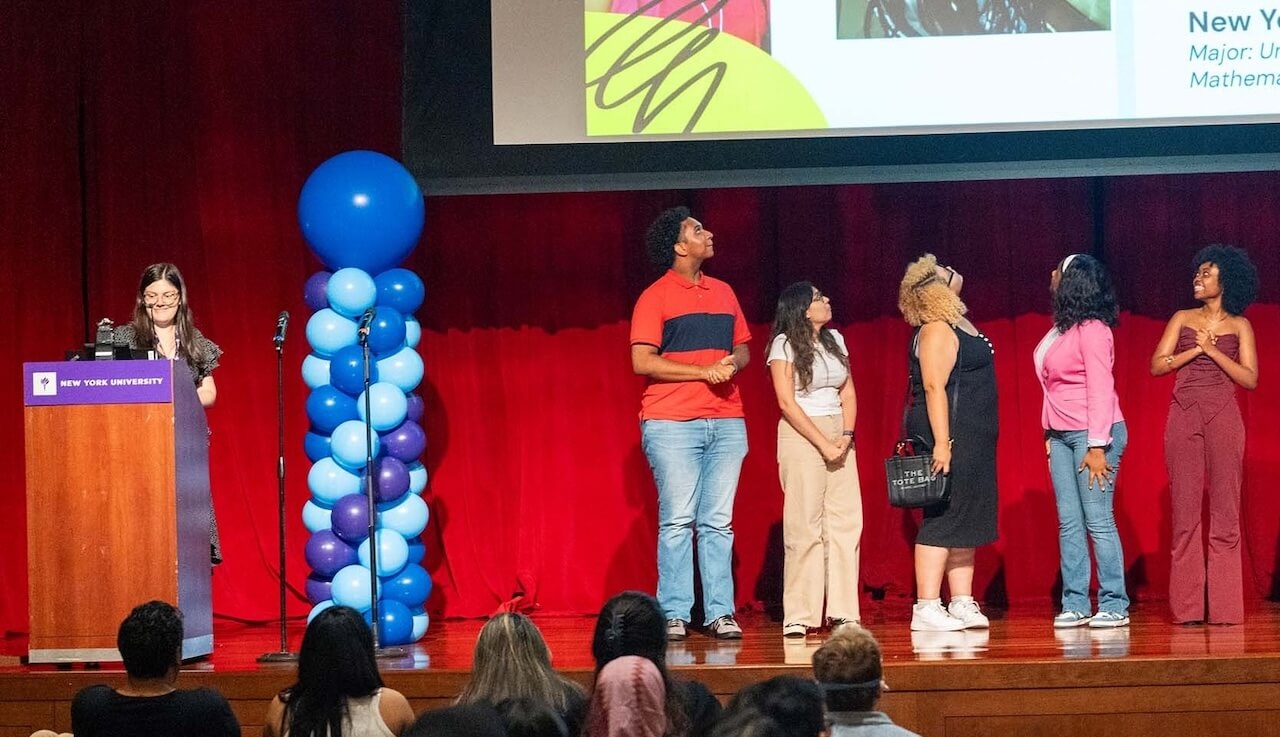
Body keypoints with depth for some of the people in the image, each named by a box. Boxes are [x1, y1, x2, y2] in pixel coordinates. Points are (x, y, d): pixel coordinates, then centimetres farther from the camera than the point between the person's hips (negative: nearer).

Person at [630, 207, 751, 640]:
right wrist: (704, 371, -14)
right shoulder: (655, 297, -2)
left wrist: (733, 363, -2)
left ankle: (720, 613, 4)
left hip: (726, 421, 5)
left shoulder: (723, 292, 16)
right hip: (672, 422, -5)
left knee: (718, 522, 3)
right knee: (677, 521, -5)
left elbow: (742, 348, 22)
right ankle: (674, 615, -2)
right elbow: (642, 361, -9)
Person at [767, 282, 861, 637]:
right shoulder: (785, 345, -4)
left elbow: (848, 393, 12)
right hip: (801, 435, -6)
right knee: (805, 525, -8)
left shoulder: (835, 340, 13)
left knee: (846, 521, -1)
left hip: (839, 436, 6)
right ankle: (799, 615, -7)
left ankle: (842, 609, 1)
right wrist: (823, 444, -14)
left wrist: (846, 436, -4)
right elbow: (787, 403, -10)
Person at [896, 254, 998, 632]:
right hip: (949, 435, -10)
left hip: (970, 441, 10)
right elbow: (934, 388, -22)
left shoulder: (955, 324, 15)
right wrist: (942, 443, -26)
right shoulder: (936, 331, -15)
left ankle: (962, 604, 15)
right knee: (942, 520, -9)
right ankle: (925, 609, -9)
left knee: (966, 520, 11)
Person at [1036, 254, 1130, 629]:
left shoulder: (1091, 330, -12)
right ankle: (1075, 605, 7)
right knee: (1069, 523, 5)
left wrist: (1097, 446, -18)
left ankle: (1114, 605, -2)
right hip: (1061, 436, 9)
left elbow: (1101, 390, -15)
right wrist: (1050, 435, 10)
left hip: (1092, 434, -9)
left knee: (1098, 521, -6)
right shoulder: (1062, 328, 12)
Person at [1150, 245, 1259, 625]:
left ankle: (1224, 606, -2)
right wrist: (1195, 350, -7)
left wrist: (1213, 352, -9)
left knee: (1225, 511, -4)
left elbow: (1250, 379, -2)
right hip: (1183, 417, 1)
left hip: (1223, 418, -1)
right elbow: (1157, 365, 3)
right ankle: (1188, 606, -1)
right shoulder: (1183, 319, 12)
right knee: (1185, 510, -2)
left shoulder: (1238, 326, 7)